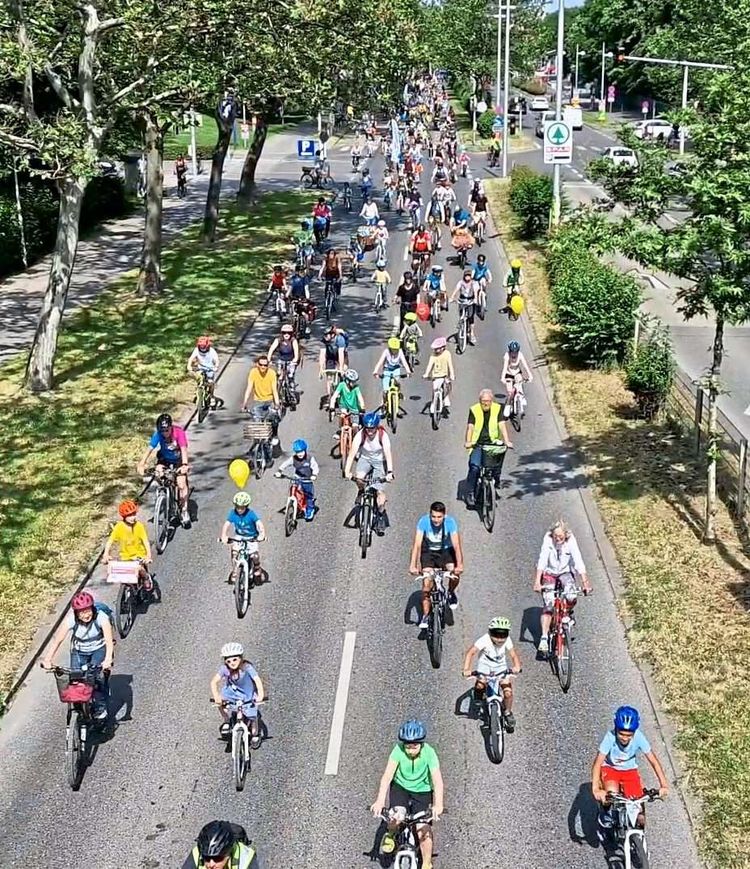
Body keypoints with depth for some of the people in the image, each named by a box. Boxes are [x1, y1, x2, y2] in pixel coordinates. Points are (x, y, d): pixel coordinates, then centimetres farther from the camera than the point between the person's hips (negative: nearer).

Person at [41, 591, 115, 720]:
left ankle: (100, 708, -5)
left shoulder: (101, 617, -30)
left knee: (99, 676, -22)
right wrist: (48, 659, -46)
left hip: (99, 649, -2)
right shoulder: (71, 619, -25)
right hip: (79, 651, 2)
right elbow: (58, 638, -33)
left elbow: (109, 640, -39)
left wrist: (108, 659, -55)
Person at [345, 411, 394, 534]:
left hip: (379, 461, -2)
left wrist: (390, 472, -49)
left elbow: (388, 454, -35)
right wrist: (347, 471, -40)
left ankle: (381, 516, 6)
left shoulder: (383, 435, -26)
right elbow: (352, 452, -29)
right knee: (358, 478, -27)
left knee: (379, 490, -13)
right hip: (365, 458, 2)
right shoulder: (360, 435, -23)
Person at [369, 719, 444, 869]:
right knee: (397, 817, -27)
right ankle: (390, 836, 8)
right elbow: (387, 775, -30)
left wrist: (438, 805, -47)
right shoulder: (399, 750, -23)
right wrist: (380, 800, -42)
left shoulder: (429, 753, -24)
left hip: (422, 791, 0)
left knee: (424, 830, -12)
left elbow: (437, 780, -32)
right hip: (400, 786, 0)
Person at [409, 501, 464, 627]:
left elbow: (456, 545, -31)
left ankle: (451, 593, 9)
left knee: (455, 573, -24)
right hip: (428, 552, 0)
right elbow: (417, 544, -30)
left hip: (446, 550, 0)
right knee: (427, 583, -14)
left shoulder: (450, 522, -26)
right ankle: (425, 616, -3)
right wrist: (413, 565, -40)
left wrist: (459, 565, -44)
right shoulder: (423, 521, -27)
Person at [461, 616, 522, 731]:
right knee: (480, 684, -28)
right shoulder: (485, 640, -29)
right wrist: (466, 669, -48)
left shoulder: (507, 641, -20)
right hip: (485, 666, -2)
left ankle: (508, 713, 15)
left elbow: (514, 655, -19)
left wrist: (517, 666, -42)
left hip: (501, 667, 2)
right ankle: (479, 695, 10)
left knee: (508, 691, -13)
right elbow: (470, 652, -34)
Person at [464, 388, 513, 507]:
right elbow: (470, 427, -9)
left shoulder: (497, 409, 3)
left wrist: (507, 441, -17)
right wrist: (468, 442, -23)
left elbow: (502, 426, -5)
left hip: (492, 443, 2)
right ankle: (470, 493, -6)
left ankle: (497, 480, 10)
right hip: (477, 445, -2)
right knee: (474, 467, -19)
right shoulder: (474, 410, -1)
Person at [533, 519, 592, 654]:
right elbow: (542, 560, -29)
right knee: (548, 605, -16)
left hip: (565, 573, 1)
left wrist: (585, 583, -33)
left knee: (571, 597, -24)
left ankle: (568, 614, 11)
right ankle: (544, 638, -14)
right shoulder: (548, 539, -22)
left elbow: (578, 562, -25)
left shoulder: (571, 541, -20)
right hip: (549, 573, -1)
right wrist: (537, 581, -38)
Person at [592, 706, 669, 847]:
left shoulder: (639, 737, -28)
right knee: (612, 794, -34)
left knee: (639, 816, -9)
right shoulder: (610, 737, -32)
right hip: (610, 768, -2)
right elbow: (598, 762, -35)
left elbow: (653, 760, -22)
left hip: (630, 771, 2)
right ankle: (605, 821, -3)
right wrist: (595, 789, -47)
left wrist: (664, 785, -31)